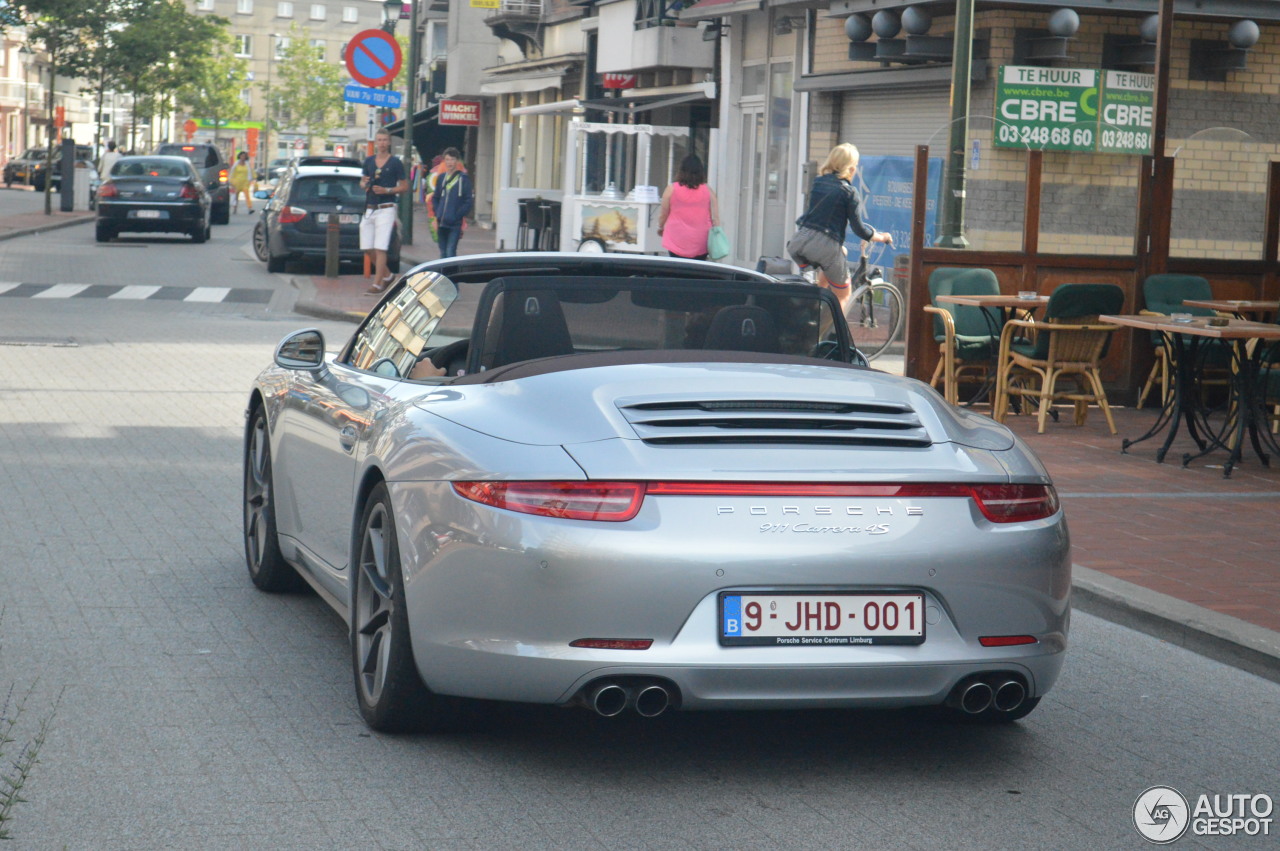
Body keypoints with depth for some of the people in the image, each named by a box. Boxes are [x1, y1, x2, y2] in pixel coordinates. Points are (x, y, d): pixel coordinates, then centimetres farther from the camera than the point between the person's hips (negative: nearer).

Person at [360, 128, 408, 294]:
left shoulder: (395, 163, -1)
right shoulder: (369, 161, 13)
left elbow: (405, 186, 0)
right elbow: (362, 182, 24)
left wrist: (387, 190, -14)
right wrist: (365, 185, 0)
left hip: (386, 209, -6)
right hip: (369, 209, 6)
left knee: (380, 248, -10)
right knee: (367, 248, 6)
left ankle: (377, 284, -8)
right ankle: (387, 275, 25)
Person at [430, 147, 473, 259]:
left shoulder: (464, 178, -3)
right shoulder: (441, 178, 12)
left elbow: (469, 201, -5)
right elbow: (435, 198, 20)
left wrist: (458, 215, -12)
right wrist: (436, 215, 7)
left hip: (455, 224, -5)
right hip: (441, 223, 5)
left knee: (450, 252, -12)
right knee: (443, 253, 11)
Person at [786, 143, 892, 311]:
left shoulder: (818, 182, 14)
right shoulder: (849, 191, -3)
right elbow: (859, 229, -4)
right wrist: (882, 237, 14)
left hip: (799, 242, 5)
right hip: (826, 245, -5)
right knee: (842, 295, 13)